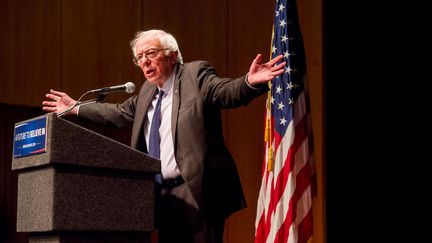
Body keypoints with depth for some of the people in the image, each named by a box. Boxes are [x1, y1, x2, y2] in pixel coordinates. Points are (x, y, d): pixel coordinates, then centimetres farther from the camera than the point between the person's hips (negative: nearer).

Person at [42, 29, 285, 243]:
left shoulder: (196, 75, -4)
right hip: (164, 193, 8)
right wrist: (76, 108, 38)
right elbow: (121, 113, 35)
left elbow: (229, 92, -20)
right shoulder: (149, 90, 20)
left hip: (197, 190, -8)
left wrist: (250, 82, -41)